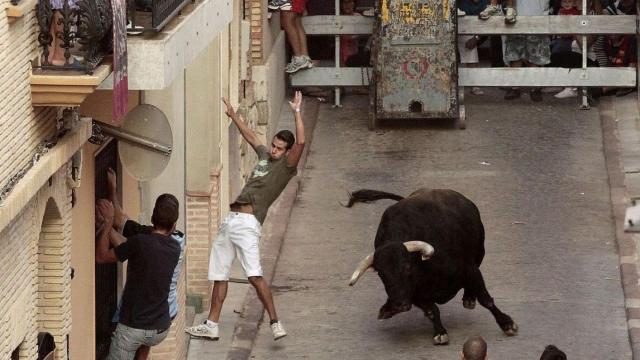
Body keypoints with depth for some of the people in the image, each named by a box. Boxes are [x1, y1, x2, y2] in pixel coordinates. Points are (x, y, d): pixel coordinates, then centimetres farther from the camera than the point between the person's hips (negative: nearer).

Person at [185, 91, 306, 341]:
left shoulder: (286, 166, -1)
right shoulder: (264, 156, 20)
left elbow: (300, 142, -17)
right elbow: (250, 136, 38)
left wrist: (296, 112, -16)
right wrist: (233, 115, 45)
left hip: (247, 224, -9)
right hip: (230, 221, 9)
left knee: (254, 275, -22)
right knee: (219, 275, 11)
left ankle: (275, 324, -22)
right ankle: (211, 326, 18)